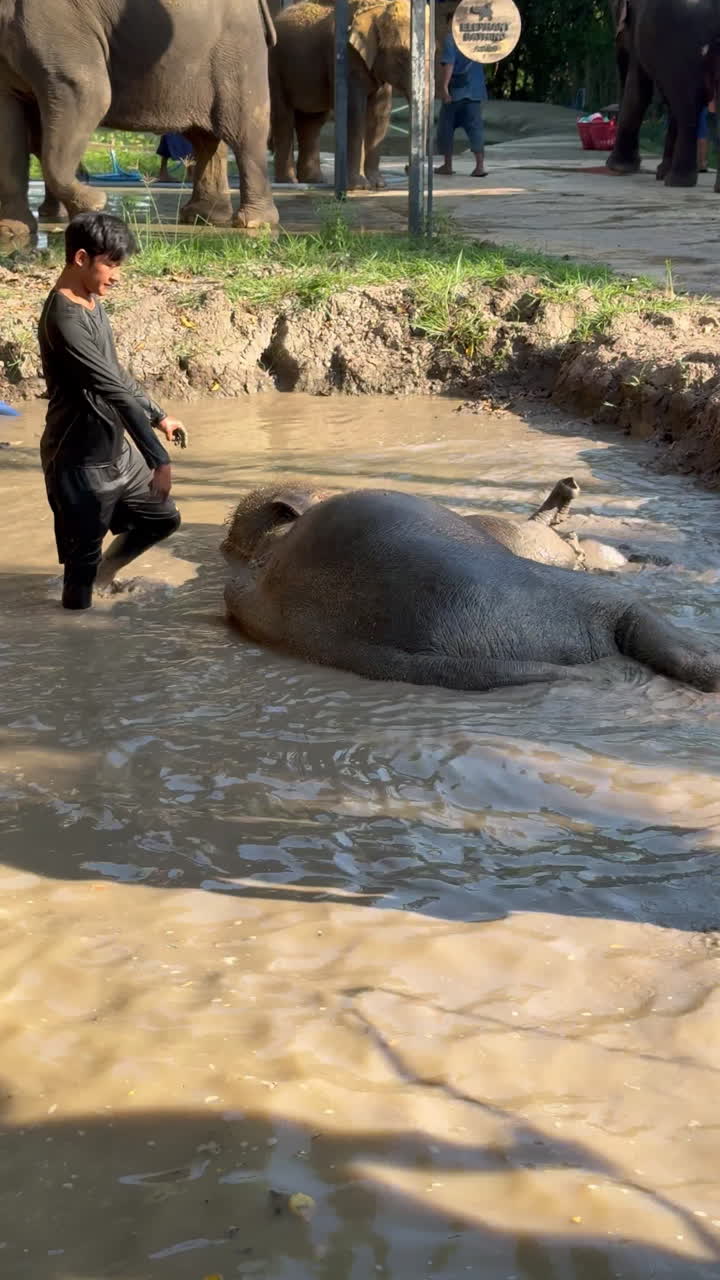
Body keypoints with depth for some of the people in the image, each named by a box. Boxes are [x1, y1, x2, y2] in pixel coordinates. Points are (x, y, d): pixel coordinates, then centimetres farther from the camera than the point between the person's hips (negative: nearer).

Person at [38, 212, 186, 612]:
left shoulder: (92, 304, 6)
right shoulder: (64, 320, -26)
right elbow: (114, 392, -29)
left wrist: (159, 416, 27)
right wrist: (159, 459, -31)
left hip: (116, 450, 10)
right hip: (80, 461, -10)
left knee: (164, 518, 20)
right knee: (83, 558, 2)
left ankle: (101, 577, 39)